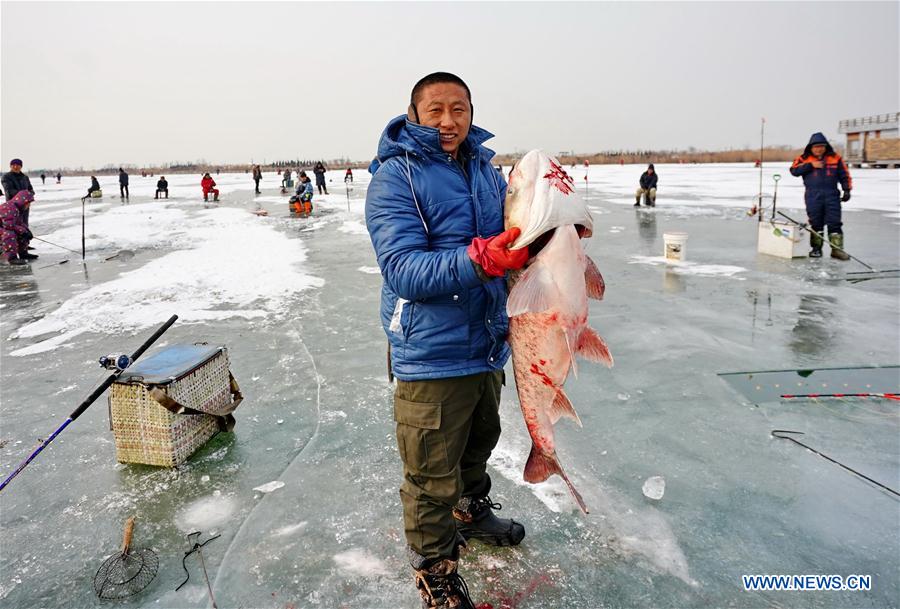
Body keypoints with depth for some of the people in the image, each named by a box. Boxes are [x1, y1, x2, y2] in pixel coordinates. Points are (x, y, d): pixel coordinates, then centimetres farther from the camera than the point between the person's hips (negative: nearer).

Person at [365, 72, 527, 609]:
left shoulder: (485, 169, 7)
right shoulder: (395, 176, -14)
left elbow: (511, 236, 14)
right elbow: (405, 271, -25)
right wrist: (482, 258, -40)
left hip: (488, 343, 7)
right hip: (432, 354, -7)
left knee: (479, 441, 28)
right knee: (432, 476, 5)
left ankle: (470, 512, 55)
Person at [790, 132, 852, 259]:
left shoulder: (835, 158, 8)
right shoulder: (804, 159, 6)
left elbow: (844, 175, 11)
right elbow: (794, 170, -8)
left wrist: (847, 190, 2)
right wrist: (810, 165, -14)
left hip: (832, 195, 1)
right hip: (813, 195, -1)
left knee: (834, 222, -1)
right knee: (815, 223, 4)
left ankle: (837, 248, 1)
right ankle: (816, 248, 12)